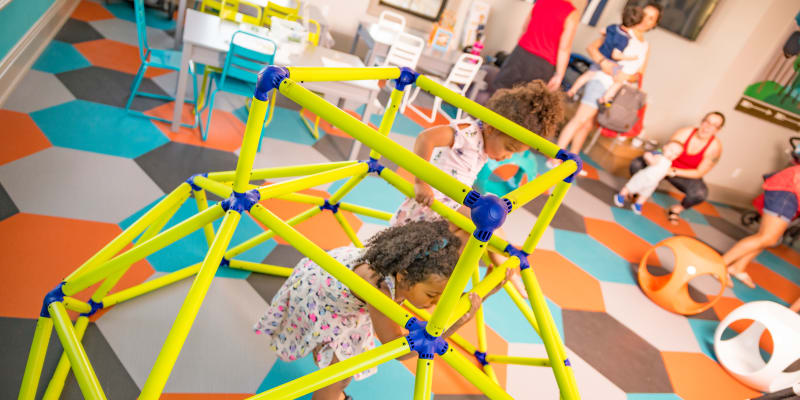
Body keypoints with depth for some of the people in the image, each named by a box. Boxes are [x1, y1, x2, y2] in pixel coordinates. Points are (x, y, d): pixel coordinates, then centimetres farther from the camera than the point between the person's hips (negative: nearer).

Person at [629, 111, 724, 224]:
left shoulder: (715, 147, -17)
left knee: (700, 193, -35)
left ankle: (678, 209, -1)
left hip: (687, 176, -1)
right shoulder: (684, 133, -16)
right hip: (667, 167, 1)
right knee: (636, 164, -24)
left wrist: (674, 172, -28)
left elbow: (699, 173, -16)